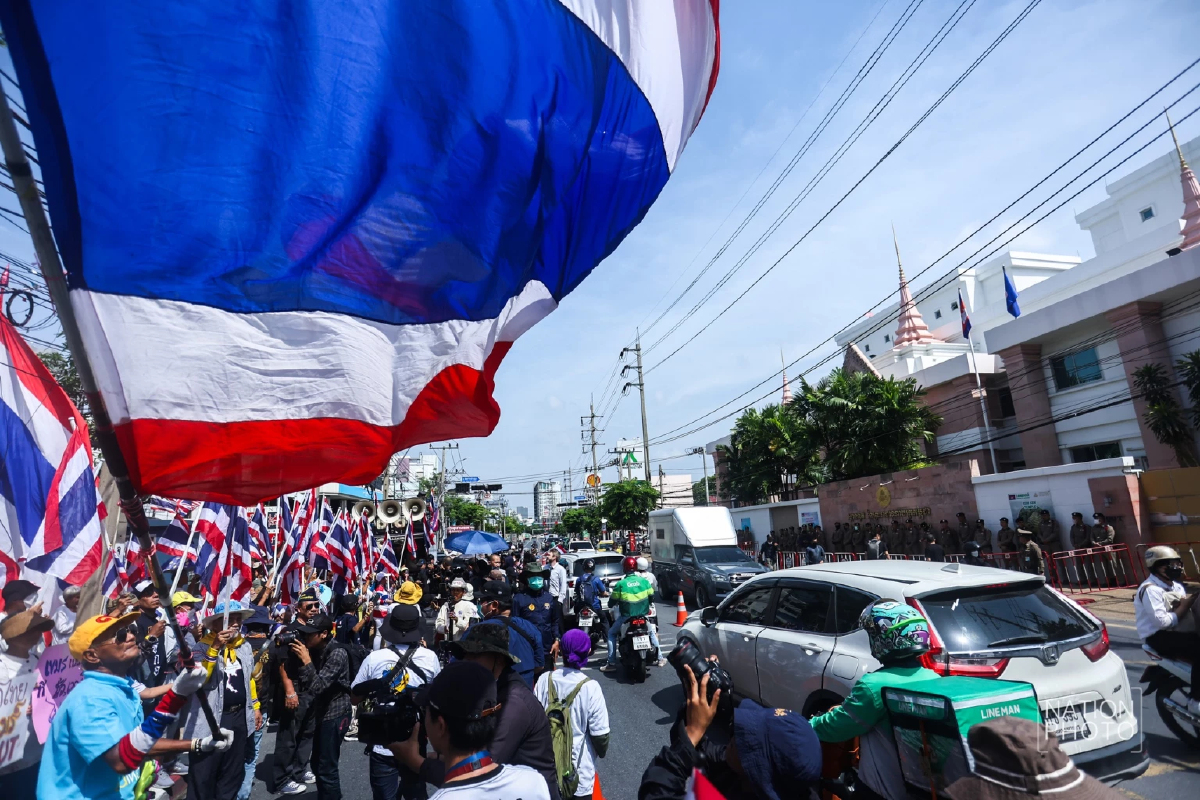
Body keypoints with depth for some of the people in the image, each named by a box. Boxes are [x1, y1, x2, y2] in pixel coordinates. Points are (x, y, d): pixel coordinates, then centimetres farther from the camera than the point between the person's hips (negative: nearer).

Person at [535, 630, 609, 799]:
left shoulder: (544, 680, -13)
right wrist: (602, 751, 7)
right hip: (579, 769, -3)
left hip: (547, 764, 3)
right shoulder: (590, 687, -22)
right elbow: (599, 733, -15)